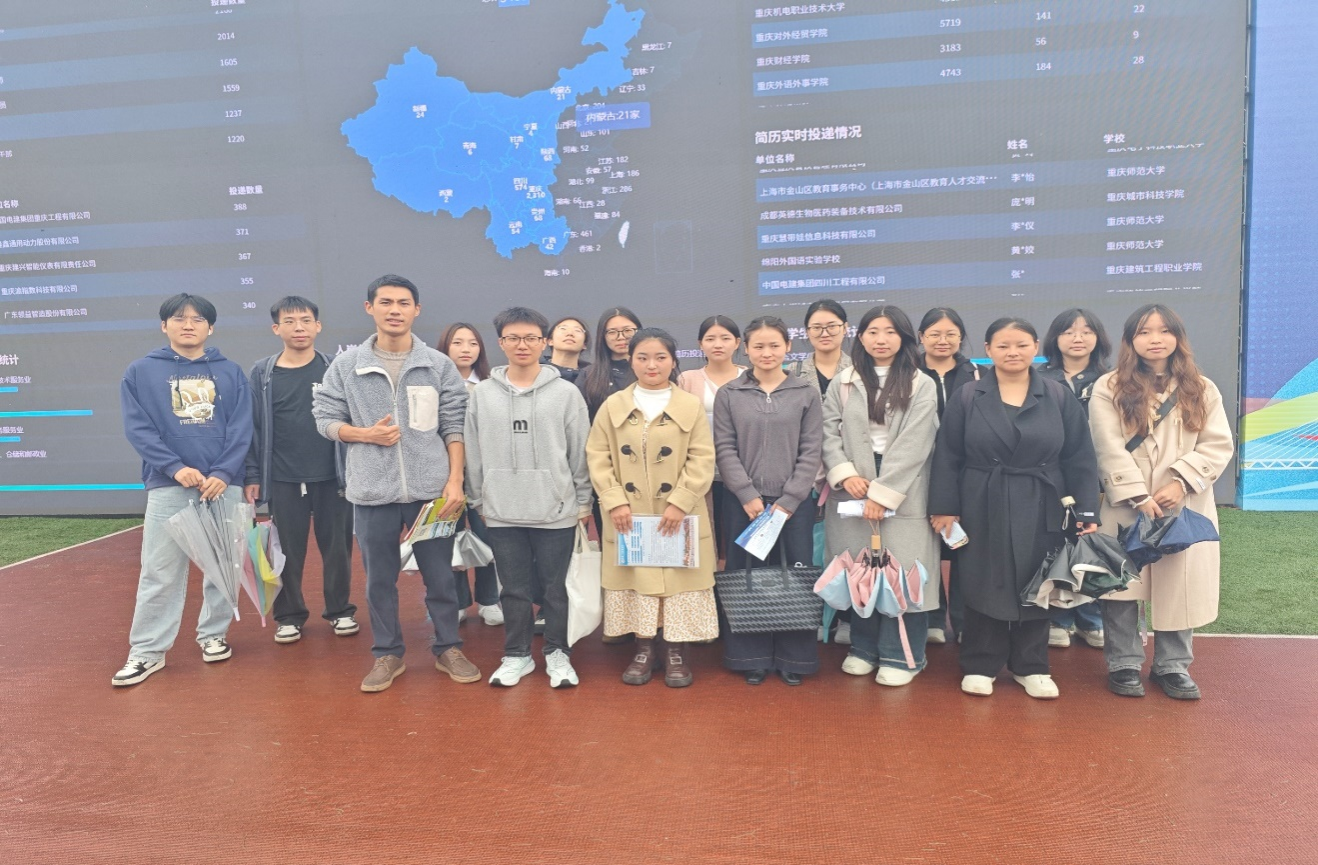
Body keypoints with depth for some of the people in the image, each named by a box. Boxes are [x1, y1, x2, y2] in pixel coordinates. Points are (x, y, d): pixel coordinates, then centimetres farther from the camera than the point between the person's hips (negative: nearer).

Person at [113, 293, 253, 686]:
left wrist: (223, 473, -13)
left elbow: (241, 429, 0)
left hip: (224, 485, 1)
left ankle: (214, 635, 24)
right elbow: (138, 429, -3)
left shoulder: (231, 372, 7)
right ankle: (147, 651, 11)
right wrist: (175, 467, -16)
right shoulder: (141, 373, 4)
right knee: (160, 573, 1)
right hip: (167, 488, -1)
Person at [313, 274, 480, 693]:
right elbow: (325, 419, 7)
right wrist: (365, 434, -11)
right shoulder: (345, 365, 3)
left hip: (431, 489, 0)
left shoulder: (440, 365, 1)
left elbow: (455, 426, 1)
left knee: (440, 576, 10)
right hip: (373, 492, 1)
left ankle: (448, 649, 27)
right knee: (379, 579, 12)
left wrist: (455, 480, -5)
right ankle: (387, 654, 28)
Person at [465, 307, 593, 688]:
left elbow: (580, 452, 1)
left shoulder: (566, 393, -2)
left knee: (555, 588, 8)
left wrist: (583, 502, 1)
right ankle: (517, 655, 27)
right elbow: (473, 453, 8)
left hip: (556, 511, -1)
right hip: (502, 513, 2)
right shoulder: (482, 394, 3)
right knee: (514, 589, 12)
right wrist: (476, 500, 8)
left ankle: (557, 653, 25)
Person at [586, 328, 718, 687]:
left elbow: (702, 460, -4)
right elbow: (598, 457, 2)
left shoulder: (691, 406, 0)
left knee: (678, 579, 3)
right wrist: (615, 501, -9)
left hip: (678, 515, -1)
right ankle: (644, 649, 23)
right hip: (629, 516, 1)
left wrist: (679, 502, -13)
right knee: (636, 579, 8)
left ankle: (676, 652, 18)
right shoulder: (613, 406, 4)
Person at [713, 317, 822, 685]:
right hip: (745, 502, 0)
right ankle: (753, 658, 17)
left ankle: (794, 658, 17)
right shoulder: (728, 395, 4)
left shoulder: (806, 393, 4)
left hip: (795, 502, 0)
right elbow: (724, 450, 0)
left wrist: (788, 501, -8)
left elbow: (811, 451, 0)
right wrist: (749, 496, -10)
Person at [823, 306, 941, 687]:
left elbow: (913, 445, -8)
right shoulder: (843, 383, 10)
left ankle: (900, 656, 12)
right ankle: (864, 648, 22)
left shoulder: (921, 385, 0)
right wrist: (845, 473, -12)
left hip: (902, 494, -2)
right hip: (852, 492, 3)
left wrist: (882, 493, -14)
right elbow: (829, 432, 5)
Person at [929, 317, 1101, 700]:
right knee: (985, 586, 6)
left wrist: (1088, 511, -4)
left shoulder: (1059, 397, 2)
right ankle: (980, 666, 19)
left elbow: (1079, 459, 1)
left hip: (1040, 510, 1)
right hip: (983, 509, -1)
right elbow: (948, 458, -1)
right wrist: (945, 507, -6)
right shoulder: (967, 398, -1)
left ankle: (1031, 666, 25)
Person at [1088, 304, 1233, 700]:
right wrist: (1139, 497, -15)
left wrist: (1181, 483, -13)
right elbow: (1110, 450, -8)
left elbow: (1218, 445, 1)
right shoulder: (1109, 388, -2)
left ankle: (1172, 666, 21)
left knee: (1180, 585, 7)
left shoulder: (1201, 389, 7)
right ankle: (1124, 664, 16)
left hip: (1185, 507, 2)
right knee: (1122, 586, 3)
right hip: (1126, 507, -2)